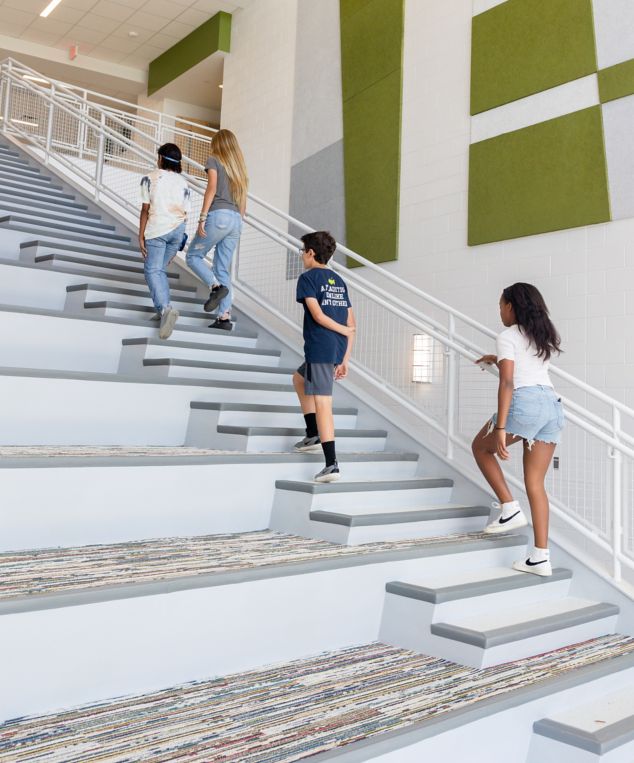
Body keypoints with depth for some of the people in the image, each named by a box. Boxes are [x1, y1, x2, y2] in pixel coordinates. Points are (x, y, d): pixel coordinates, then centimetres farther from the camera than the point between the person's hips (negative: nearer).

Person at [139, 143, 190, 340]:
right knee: (160, 269, 18)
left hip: (157, 229, -4)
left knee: (152, 271, -4)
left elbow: (145, 210, -5)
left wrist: (141, 236, -3)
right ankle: (163, 310, 14)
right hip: (177, 229, 4)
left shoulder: (150, 178, -1)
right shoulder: (183, 183, 9)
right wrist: (178, 240, 15)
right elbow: (184, 215, 8)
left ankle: (166, 308, -26)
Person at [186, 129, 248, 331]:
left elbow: (212, 188, -7)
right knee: (223, 269, 4)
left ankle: (216, 286, -16)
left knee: (193, 256, 7)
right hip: (236, 219, 6)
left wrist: (202, 218, -10)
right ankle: (224, 317, -5)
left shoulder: (214, 160, 6)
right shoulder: (239, 167, 24)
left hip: (218, 215, -6)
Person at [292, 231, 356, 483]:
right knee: (299, 378, 29)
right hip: (338, 349, 8)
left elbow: (318, 315, -14)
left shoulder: (307, 277, -2)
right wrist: (344, 359, 12)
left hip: (320, 348, -8)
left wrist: (344, 331, 0)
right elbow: (351, 324, 12)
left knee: (322, 403, -9)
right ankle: (313, 434, 25)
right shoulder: (339, 281, 18)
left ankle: (332, 464, -14)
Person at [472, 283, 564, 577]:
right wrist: (497, 360, 52)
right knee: (535, 483, 8)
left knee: (480, 447, 19)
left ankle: (510, 508, 9)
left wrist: (500, 428, -15)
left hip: (525, 402, -7)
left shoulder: (507, 336, 2)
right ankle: (540, 558, 5)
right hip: (553, 405, 7)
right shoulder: (542, 336, 24)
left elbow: (507, 383, -10)